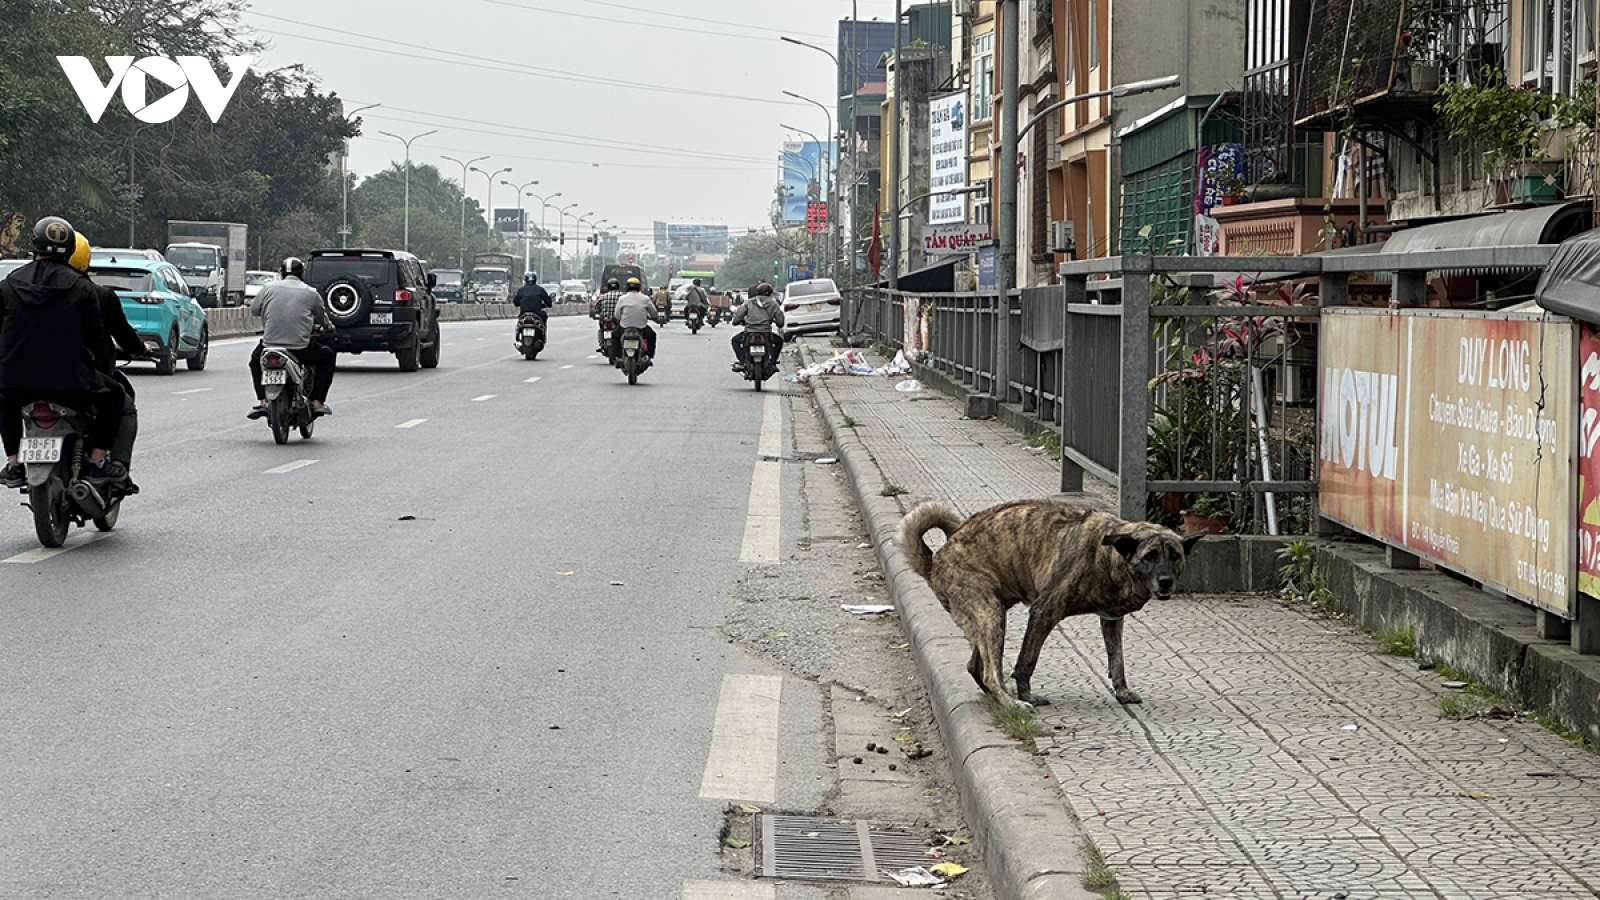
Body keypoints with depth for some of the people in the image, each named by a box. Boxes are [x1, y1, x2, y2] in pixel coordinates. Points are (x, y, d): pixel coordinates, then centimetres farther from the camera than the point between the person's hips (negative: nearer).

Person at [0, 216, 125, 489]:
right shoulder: (80, 286, -3)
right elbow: (96, 333, -2)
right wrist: (88, 357, 19)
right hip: (70, 380, -2)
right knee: (111, 399, 21)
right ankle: (97, 462, 11)